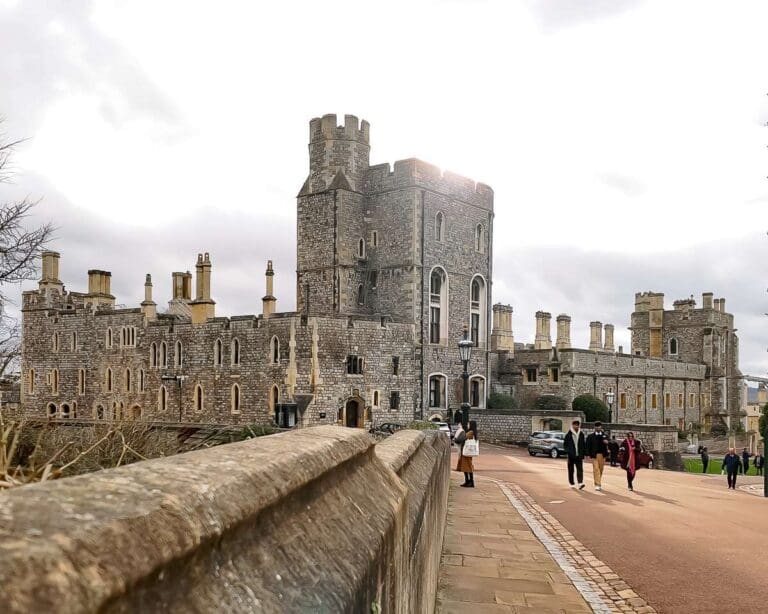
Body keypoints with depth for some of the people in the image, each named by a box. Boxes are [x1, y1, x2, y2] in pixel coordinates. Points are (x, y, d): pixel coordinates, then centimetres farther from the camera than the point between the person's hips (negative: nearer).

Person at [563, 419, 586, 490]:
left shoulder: (581, 434, 7)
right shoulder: (568, 434, -3)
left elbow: (584, 444, 14)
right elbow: (565, 444, 1)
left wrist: (583, 452, 4)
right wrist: (568, 451, -9)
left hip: (579, 455, 1)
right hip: (571, 455, -1)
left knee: (580, 469, -10)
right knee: (571, 470, 7)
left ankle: (580, 483, -18)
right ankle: (572, 484, 18)